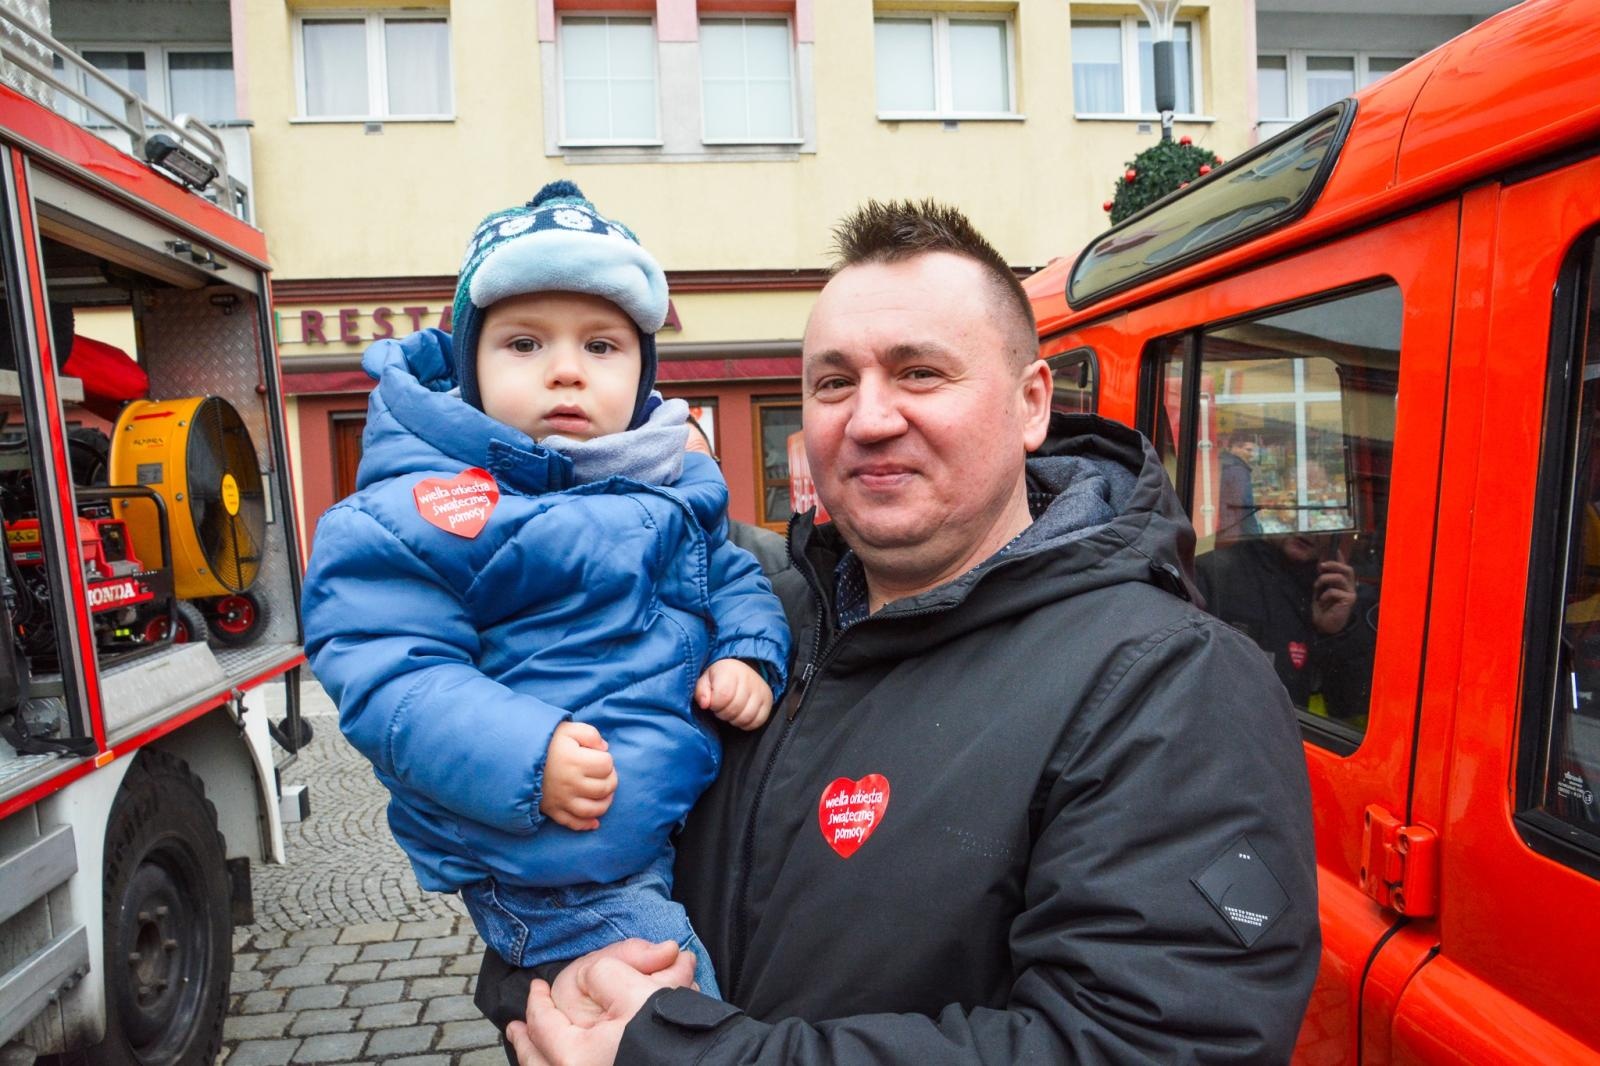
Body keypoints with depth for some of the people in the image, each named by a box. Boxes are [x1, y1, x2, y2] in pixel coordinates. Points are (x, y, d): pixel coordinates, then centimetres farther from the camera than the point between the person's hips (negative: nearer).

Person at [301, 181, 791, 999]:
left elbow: (731, 576, 16)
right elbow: (390, 678, -19)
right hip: (562, 861, -7)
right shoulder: (419, 513, -15)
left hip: (705, 804, 7)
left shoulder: (677, 485, 6)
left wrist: (751, 655, -5)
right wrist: (523, 758, -31)